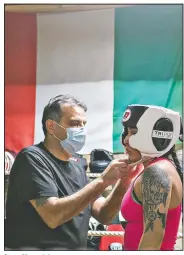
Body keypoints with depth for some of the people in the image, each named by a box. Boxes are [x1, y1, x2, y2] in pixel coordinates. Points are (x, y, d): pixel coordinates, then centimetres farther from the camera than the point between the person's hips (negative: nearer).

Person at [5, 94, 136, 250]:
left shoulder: (77, 168, 9)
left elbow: (104, 216, 5)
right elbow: (52, 216, -22)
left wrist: (123, 183, -9)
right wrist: (102, 181, -22)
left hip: (75, 248, 6)